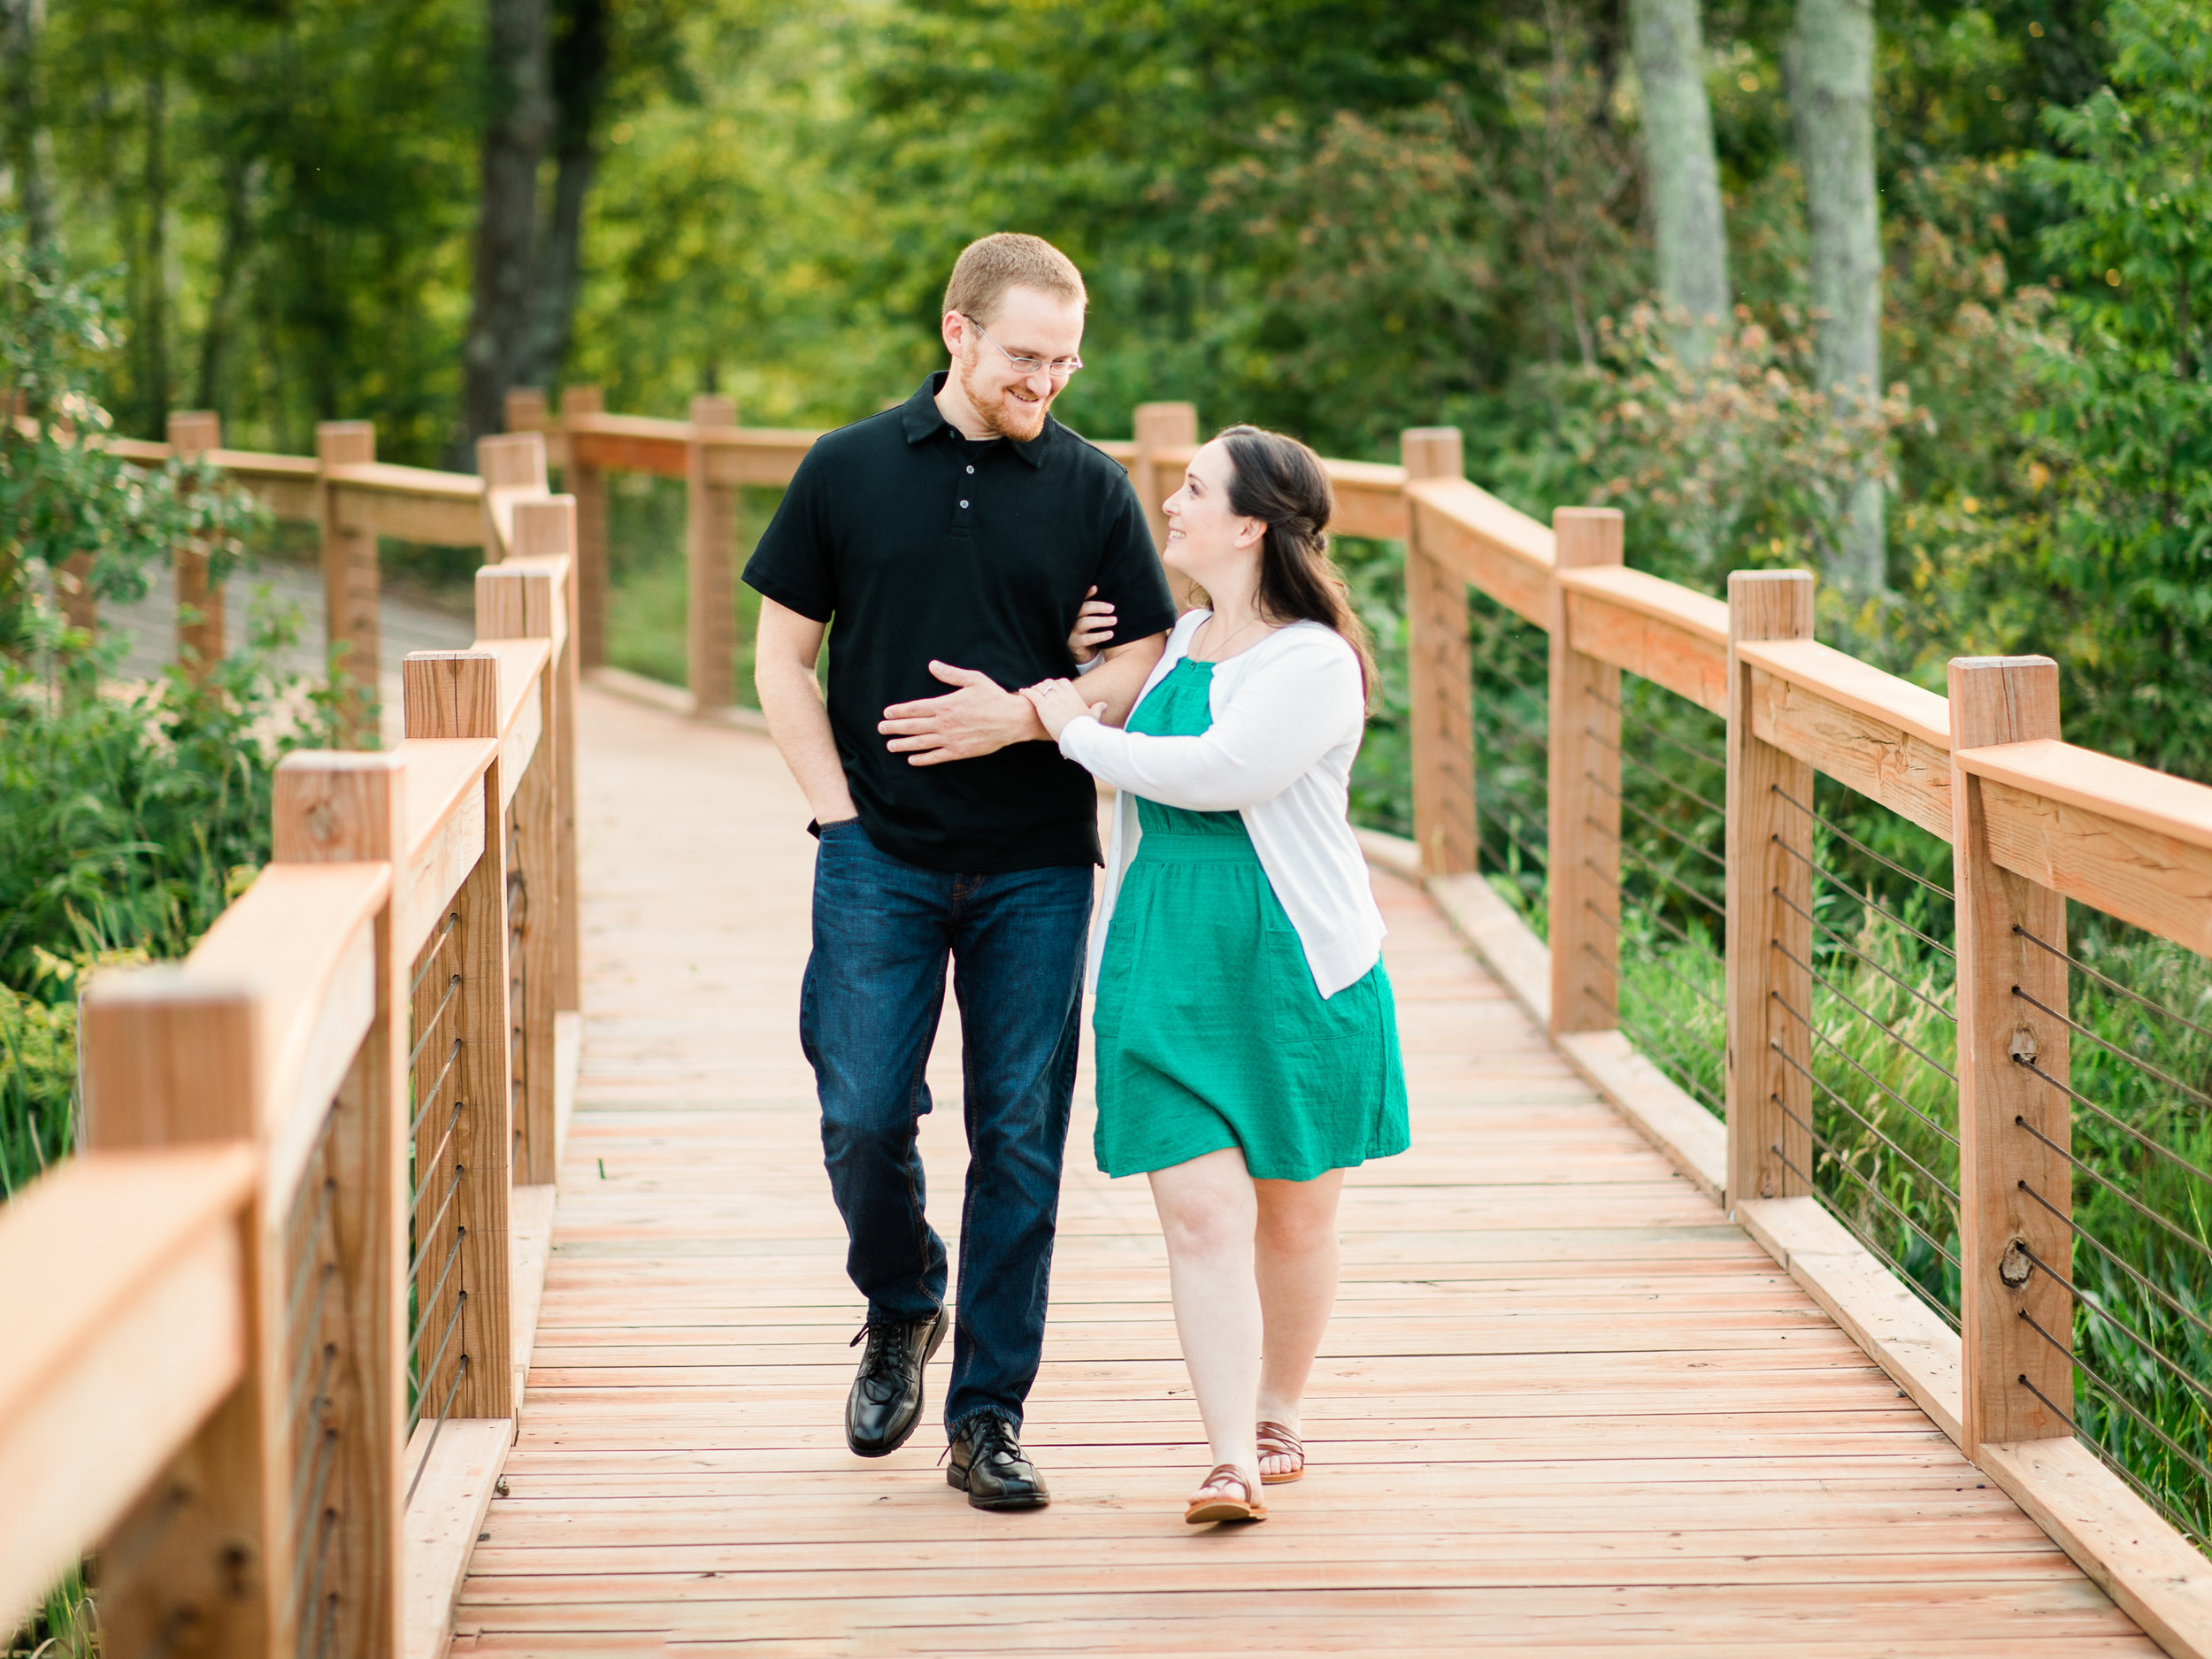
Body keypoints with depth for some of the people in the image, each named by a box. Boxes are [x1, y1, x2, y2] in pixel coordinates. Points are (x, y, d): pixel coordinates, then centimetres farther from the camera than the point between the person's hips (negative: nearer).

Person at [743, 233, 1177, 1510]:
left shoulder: (1094, 491, 4)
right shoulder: (848, 474, 4)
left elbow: (1147, 668, 4)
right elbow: (783, 659, 7)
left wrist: (1023, 714, -11)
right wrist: (840, 812, -2)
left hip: (1036, 867, 0)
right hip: (881, 861, 0)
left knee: (1020, 1139, 1)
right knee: (864, 1116, -5)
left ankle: (990, 1416, 10)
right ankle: (901, 1314, 24)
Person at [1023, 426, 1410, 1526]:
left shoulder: (1315, 663, -10)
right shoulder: (1175, 641, 12)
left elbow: (1215, 772, -23)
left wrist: (1079, 731, -12)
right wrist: (1079, 680, 13)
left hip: (1293, 968, -4)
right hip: (1168, 967, 4)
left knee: (1294, 1212, 10)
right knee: (1200, 1208, -8)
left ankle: (1279, 1418, 30)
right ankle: (1231, 1462, -13)